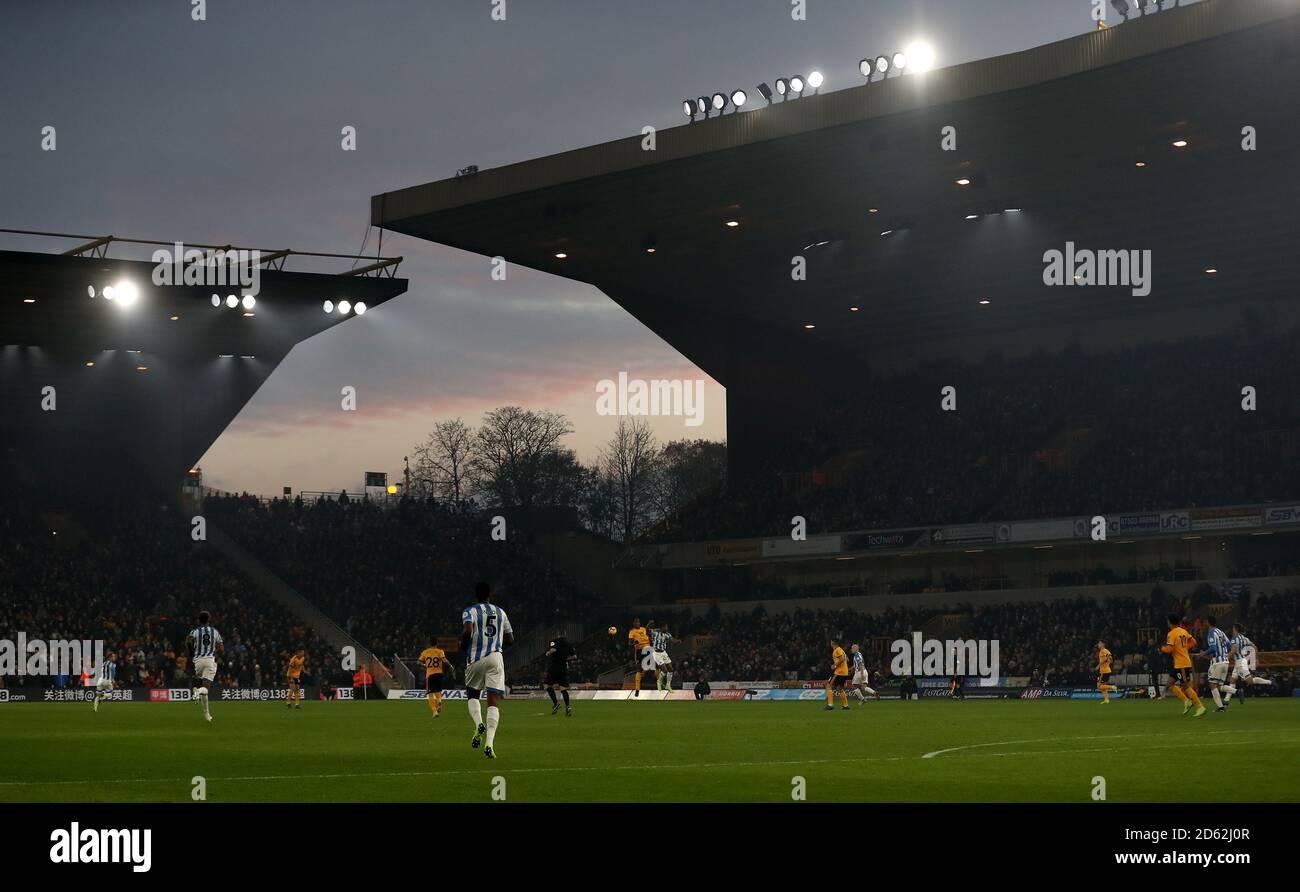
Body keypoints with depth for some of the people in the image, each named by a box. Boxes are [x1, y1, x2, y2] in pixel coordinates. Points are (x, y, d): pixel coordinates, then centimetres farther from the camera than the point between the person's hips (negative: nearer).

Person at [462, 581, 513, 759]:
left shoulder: (470, 611, 2)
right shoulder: (500, 612, 15)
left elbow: (468, 631, -16)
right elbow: (510, 639, 16)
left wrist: (463, 646, 2)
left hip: (475, 658, -2)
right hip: (495, 657, 2)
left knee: (473, 695, 20)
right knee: (494, 702, -4)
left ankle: (479, 724, -9)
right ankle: (489, 743, -20)